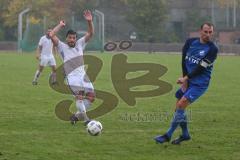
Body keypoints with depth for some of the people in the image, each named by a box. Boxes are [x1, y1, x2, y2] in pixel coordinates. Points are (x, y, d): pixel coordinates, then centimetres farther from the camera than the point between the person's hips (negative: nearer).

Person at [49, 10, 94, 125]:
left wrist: (89, 21, -1)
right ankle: (85, 119, -25)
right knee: (79, 96, -24)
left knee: (91, 96, -2)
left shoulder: (80, 44, 18)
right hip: (72, 77, -5)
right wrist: (60, 25, 2)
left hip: (83, 75, 5)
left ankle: (77, 116, 15)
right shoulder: (62, 47, 7)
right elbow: (52, 35, -6)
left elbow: (90, 33, 14)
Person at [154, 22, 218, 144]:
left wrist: (186, 78, -13)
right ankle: (185, 134, 26)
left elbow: (201, 68, -14)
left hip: (200, 84, -6)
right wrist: (185, 81, -6)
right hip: (188, 81, 6)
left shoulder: (212, 49, -12)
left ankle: (168, 135, -9)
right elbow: (184, 60, 1)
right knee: (179, 107, 6)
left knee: (181, 105, -17)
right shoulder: (190, 42, 2)